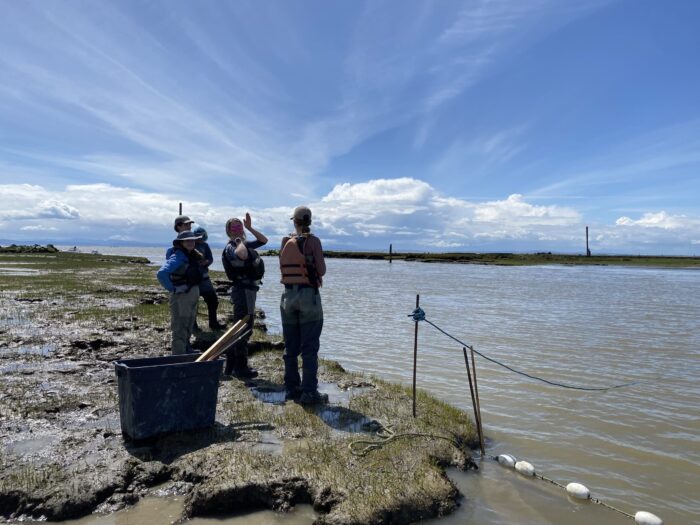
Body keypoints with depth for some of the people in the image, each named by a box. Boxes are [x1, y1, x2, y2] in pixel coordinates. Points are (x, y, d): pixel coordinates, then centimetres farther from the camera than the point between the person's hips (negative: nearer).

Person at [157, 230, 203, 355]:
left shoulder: (192, 255, 6)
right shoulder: (178, 257, -19)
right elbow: (161, 274, -32)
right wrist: (172, 289, -24)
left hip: (193, 293, 9)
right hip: (181, 296, -9)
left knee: (188, 328, 24)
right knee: (180, 330, -2)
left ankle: (187, 352, 40)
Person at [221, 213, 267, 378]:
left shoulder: (244, 245, 14)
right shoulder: (231, 247, -14)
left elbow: (264, 240, 23)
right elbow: (242, 255, -38)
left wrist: (250, 228, 14)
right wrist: (239, 239, -19)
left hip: (247, 289, 10)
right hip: (244, 290, -10)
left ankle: (230, 366, 29)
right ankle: (240, 368, 7)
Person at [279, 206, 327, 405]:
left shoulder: (286, 241, 5)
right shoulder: (313, 240, -8)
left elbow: (283, 268, 10)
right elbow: (321, 270, -9)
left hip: (288, 294, 5)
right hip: (309, 294, -4)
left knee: (291, 346, 12)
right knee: (310, 347, -1)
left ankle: (292, 388, 20)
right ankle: (309, 392, 0)